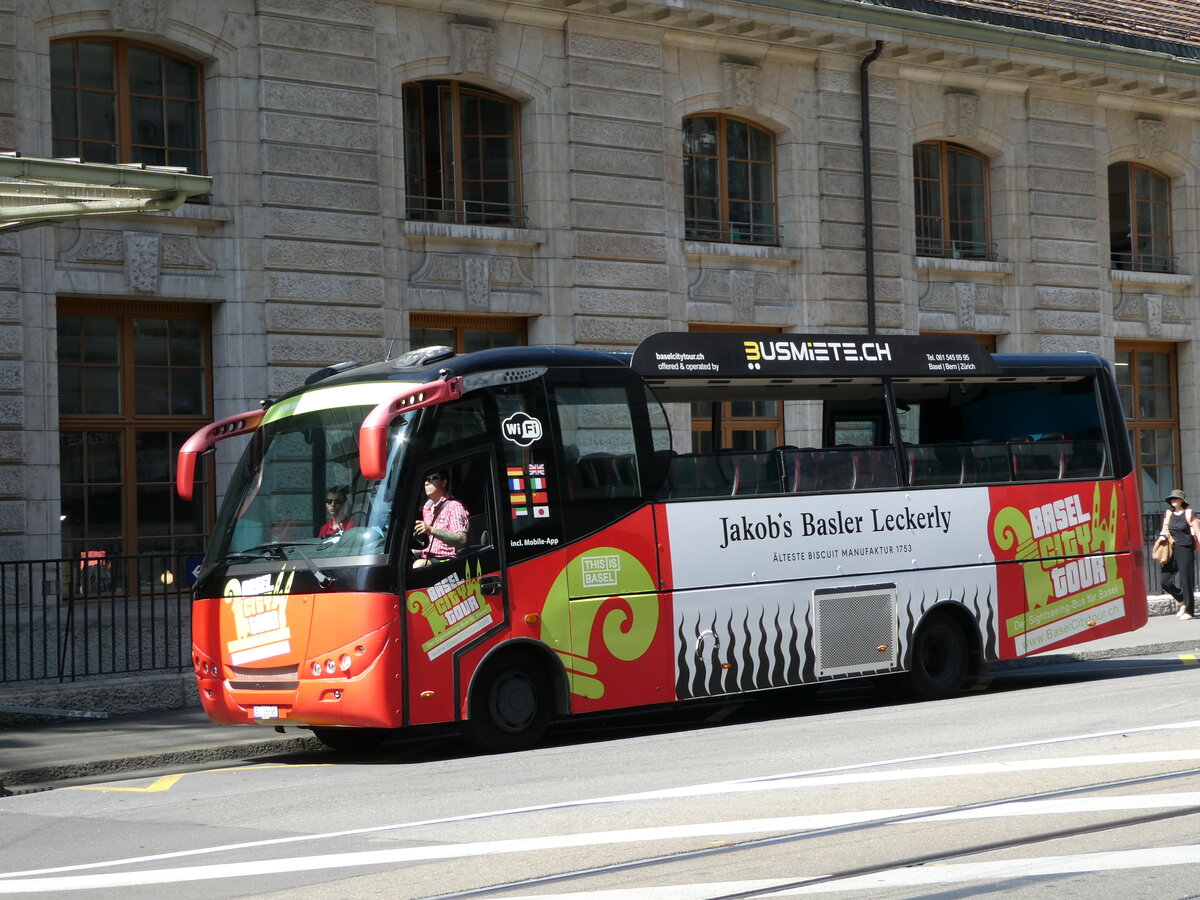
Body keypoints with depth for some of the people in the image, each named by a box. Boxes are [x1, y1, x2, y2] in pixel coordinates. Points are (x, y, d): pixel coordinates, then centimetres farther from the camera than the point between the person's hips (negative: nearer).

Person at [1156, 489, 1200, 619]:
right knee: (1166, 581, 2)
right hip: (1171, 550, 5)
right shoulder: (1169, 514, 11)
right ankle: (1182, 601, 23)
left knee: (1186, 580, -3)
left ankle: (1188, 610, 7)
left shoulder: (1188, 514, -3)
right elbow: (1164, 530, 19)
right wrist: (1162, 535, -3)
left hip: (1185, 550, -5)